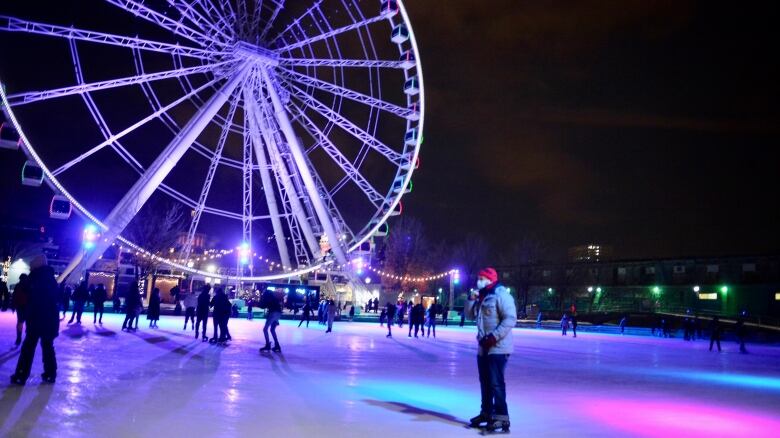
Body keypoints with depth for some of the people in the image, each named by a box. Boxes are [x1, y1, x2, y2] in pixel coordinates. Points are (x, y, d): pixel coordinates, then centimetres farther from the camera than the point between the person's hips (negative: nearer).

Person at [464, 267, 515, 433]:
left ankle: (501, 418, -5)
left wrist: (494, 336, -25)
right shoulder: (482, 297, 14)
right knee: (485, 382, 16)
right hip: (483, 348, 9)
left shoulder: (501, 295, -14)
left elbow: (510, 319, -21)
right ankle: (487, 413, 28)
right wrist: (471, 299, 2)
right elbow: (470, 315, 19)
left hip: (498, 348, -9)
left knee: (496, 383, -10)